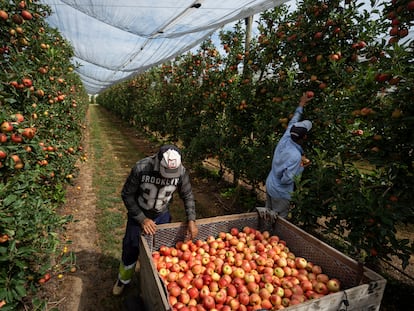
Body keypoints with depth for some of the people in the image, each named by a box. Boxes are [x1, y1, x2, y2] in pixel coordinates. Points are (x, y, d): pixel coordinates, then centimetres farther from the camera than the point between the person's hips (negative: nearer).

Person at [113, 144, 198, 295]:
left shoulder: (181, 172, -24)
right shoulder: (141, 168, -31)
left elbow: (188, 196, -7)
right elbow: (127, 194, -18)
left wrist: (191, 220, -16)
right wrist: (142, 219, -22)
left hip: (162, 216, 2)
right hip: (138, 215, -2)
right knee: (131, 249, 12)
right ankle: (123, 279, 43)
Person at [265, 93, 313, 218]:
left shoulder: (285, 139, -12)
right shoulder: (296, 156, -31)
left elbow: (293, 122, 5)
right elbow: (286, 179, -28)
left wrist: (301, 105, 17)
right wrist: (301, 167, -16)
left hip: (269, 185, 7)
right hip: (281, 193, -7)